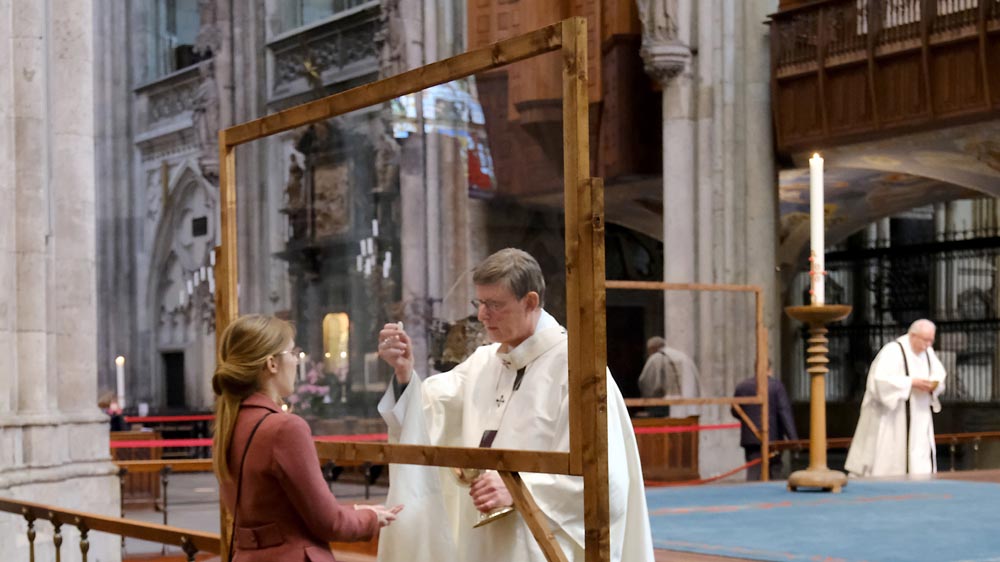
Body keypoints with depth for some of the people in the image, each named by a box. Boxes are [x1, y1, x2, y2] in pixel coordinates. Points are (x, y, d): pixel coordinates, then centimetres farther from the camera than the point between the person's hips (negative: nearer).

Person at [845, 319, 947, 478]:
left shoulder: (928, 352, 8)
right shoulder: (893, 351, -16)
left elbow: (939, 374, 18)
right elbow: (879, 379, -26)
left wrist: (934, 384, -7)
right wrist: (911, 382, -26)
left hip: (918, 417, 7)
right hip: (890, 418, -7)